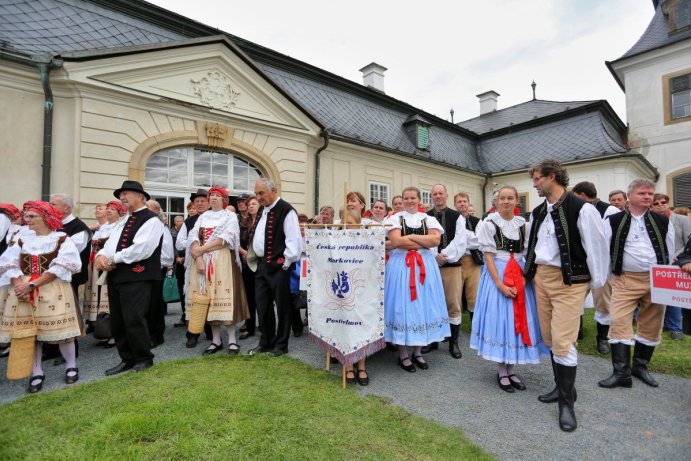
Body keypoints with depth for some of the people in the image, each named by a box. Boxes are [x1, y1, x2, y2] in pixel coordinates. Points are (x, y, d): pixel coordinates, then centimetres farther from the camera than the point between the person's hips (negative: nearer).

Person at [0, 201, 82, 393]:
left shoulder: (62, 239, -2)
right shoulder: (23, 240, 12)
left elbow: (60, 268, -12)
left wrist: (32, 285, -17)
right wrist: (18, 285, -14)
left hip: (53, 291, -4)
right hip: (23, 292, 5)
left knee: (60, 330, -2)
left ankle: (71, 366, 17)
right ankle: (36, 374, 18)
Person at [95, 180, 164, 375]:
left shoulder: (151, 220, -8)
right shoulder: (124, 222, 21)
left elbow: (141, 249, -19)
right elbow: (110, 243, 14)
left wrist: (113, 259, -12)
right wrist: (102, 255, -7)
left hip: (137, 277, -9)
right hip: (116, 276, 9)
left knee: (134, 320, -6)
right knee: (117, 322, 13)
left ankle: (144, 359, 14)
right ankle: (127, 359, 28)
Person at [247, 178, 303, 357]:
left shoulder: (286, 210, -13)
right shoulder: (262, 210, 14)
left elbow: (293, 240, -17)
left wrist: (286, 264, -15)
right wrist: (255, 258, 15)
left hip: (278, 266, -8)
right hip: (261, 265, 9)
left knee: (282, 306, 5)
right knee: (262, 305, 15)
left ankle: (281, 345, 20)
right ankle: (266, 342, 31)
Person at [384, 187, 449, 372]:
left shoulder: (428, 219, 11)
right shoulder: (395, 218, 4)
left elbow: (436, 240, -5)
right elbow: (395, 241, -12)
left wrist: (411, 237, -10)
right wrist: (424, 243, -8)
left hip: (424, 265, 3)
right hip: (401, 265, -2)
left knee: (422, 304, 6)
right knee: (402, 305, -1)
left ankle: (417, 352, 21)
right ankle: (403, 354, 12)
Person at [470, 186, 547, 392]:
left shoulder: (523, 223, 7)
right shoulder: (490, 223, -5)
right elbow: (488, 256, -8)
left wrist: (524, 278, -7)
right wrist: (500, 284, -16)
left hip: (521, 276, 4)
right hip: (497, 275, -4)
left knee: (519, 320, 8)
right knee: (500, 318, 1)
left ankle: (511, 370, 24)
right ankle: (502, 371, 17)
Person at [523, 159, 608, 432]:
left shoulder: (581, 209, -12)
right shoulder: (537, 213, 10)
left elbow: (596, 247, -8)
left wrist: (596, 283, -3)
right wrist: (530, 272, 13)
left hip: (569, 280, -7)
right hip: (541, 278, 7)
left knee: (563, 342, -6)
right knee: (549, 339, 14)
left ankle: (567, 403, 11)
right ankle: (562, 388, 32)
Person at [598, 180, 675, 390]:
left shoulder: (663, 221, 7)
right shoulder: (614, 221, -1)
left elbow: (670, 252, 11)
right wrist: (612, 275, -2)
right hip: (625, 280, -3)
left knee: (651, 326, 11)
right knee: (619, 323, -8)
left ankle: (640, 367, 28)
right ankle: (621, 373, -2)